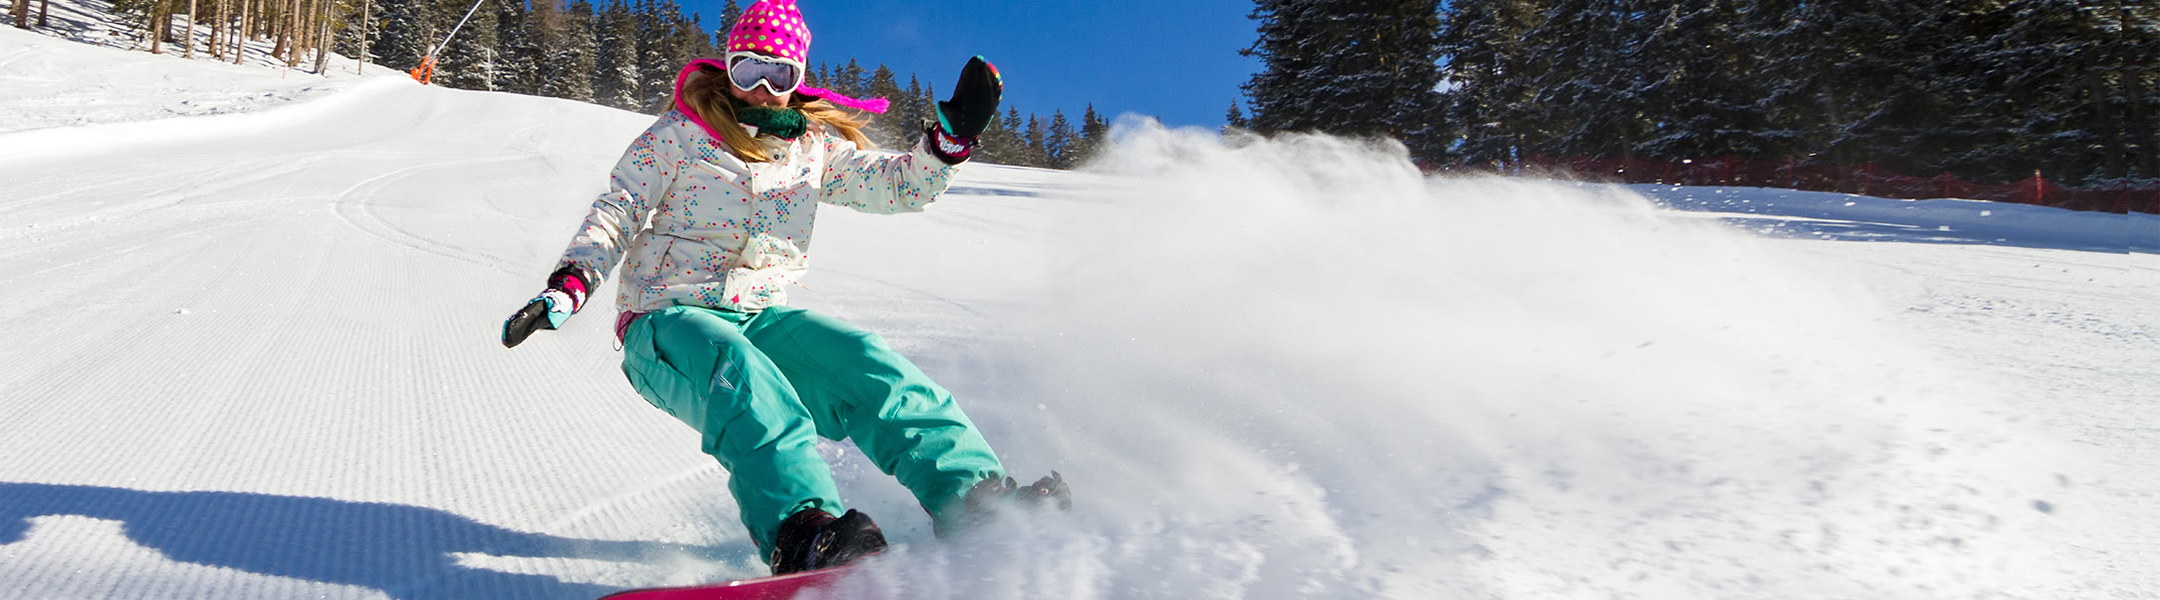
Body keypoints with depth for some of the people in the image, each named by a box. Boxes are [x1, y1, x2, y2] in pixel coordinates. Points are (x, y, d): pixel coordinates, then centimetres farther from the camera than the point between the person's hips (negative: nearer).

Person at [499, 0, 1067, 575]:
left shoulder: (815, 147, 14)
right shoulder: (680, 135, 5)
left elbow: (901, 185, 12)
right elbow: (617, 214, 3)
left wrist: (953, 132, -4)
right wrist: (566, 288, -12)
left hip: (759, 318, 3)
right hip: (667, 320, -3)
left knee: (866, 364, -25)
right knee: (742, 375, -38)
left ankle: (975, 496, -36)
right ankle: (801, 533, -58)